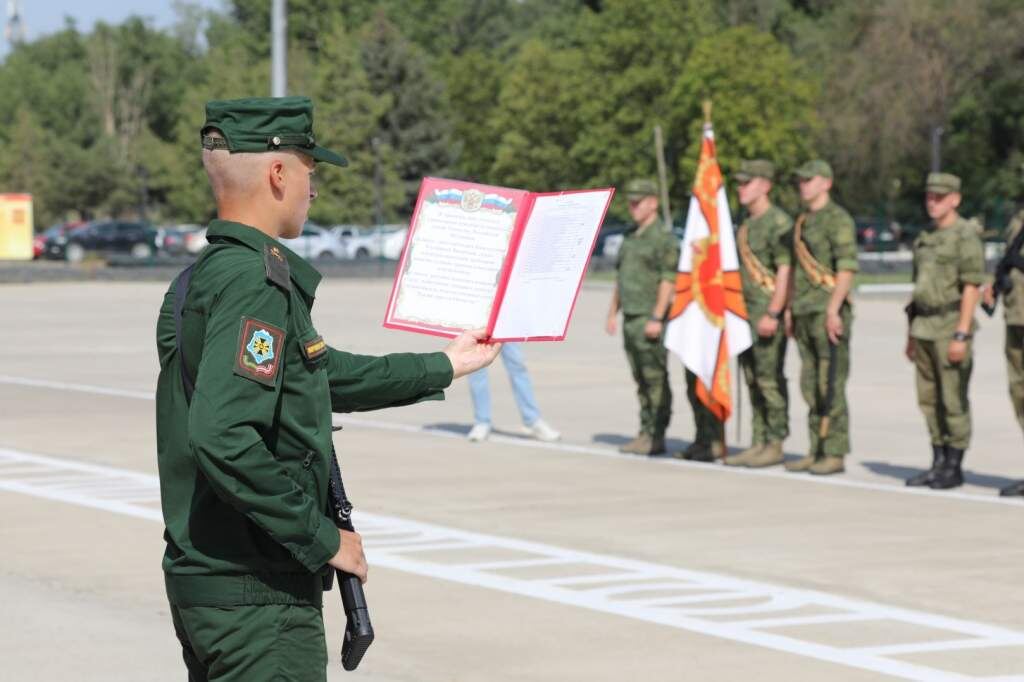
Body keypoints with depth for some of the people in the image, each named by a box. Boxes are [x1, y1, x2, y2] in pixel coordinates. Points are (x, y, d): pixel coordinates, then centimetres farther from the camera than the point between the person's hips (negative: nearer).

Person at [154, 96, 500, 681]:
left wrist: (445, 367, 37)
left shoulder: (199, 281, 13)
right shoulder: (258, 282, -17)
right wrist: (322, 539, -19)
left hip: (199, 584, 10)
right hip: (259, 597, -10)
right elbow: (222, 439, -29)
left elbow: (324, 374, 26)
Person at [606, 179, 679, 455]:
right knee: (641, 380, 9)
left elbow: (668, 280, -15)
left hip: (651, 319, -8)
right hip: (631, 318, 8)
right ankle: (646, 433, 12)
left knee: (656, 379, -6)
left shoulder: (663, 237, -9)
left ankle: (656, 437, -5)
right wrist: (612, 313, 17)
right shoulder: (630, 237, 17)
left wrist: (657, 318, -21)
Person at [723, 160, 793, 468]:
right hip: (746, 311, 9)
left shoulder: (778, 222, -11)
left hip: (769, 312, -9)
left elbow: (785, 271, -17)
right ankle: (759, 443, 13)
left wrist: (772, 314, -21)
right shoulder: (746, 224, 17)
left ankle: (775, 445, -3)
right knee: (753, 381, 9)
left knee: (770, 379, -7)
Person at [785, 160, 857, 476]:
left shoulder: (838, 219, -9)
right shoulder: (803, 222, 18)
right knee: (811, 386, 8)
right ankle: (817, 451, 13)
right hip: (805, 314, 9)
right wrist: (791, 310, 17)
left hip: (829, 312, -9)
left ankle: (835, 454, -6)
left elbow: (847, 268, -16)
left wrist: (833, 310, -22)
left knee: (830, 386, -8)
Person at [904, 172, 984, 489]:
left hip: (951, 328, -8)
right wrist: (911, 333, 18)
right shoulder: (925, 238, 15)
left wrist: (962, 335, -20)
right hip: (925, 328, 8)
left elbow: (971, 288, -15)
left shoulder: (966, 235, -10)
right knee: (930, 399, 9)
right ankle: (938, 463, 15)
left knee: (953, 400, -4)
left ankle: (954, 468, 2)